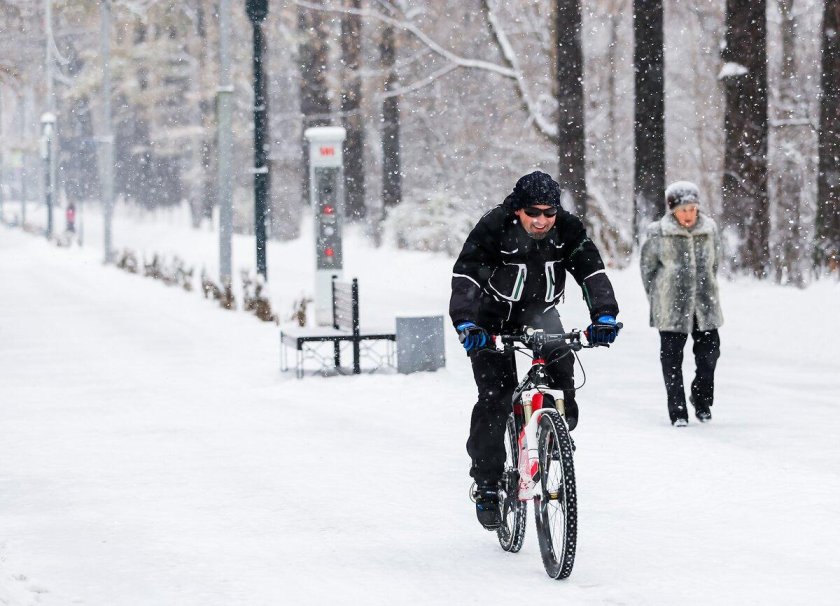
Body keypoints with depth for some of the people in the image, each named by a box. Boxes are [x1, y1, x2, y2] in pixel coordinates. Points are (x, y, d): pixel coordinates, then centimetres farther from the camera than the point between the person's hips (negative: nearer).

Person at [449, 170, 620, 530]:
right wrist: (465, 323, -48)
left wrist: (604, 316, -38)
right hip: (493, 317, -3)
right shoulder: (493, 229, -26)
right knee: (495, 396, -13)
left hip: (538, 311, 3)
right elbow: (465, 276, -33)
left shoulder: (568, 230, -17)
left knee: (561, 361, -24)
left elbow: (592, 272, -22)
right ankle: (486, 485, -4)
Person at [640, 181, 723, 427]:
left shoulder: (710, 230, 3)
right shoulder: (658, 234, -7)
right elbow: (648, 268, 3)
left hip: (705, 306, 3)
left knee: (709, 352, 6)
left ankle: (703, 401, 29)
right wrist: (656, 300, 4)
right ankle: (678, 411, 9)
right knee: (672, 358, 2)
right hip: (671, 308, -3)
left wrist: (706, 291, 15)